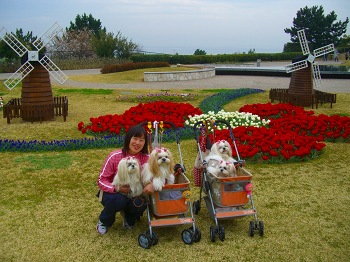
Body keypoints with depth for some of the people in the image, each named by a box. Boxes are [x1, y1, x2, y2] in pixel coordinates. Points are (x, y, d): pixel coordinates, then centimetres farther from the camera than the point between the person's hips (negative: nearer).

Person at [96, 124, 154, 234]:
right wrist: (116, 188, -33)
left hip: (134, 195, 2)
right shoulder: (114, 156, -19)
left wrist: (153, 184, -37)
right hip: (113, 193, -2)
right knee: (118, 200, -35)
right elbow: (101, 180, -14)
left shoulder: (146, 158, -14)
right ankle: (103, 221, 0)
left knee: (141, 204, -30)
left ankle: (129, 219, 8)